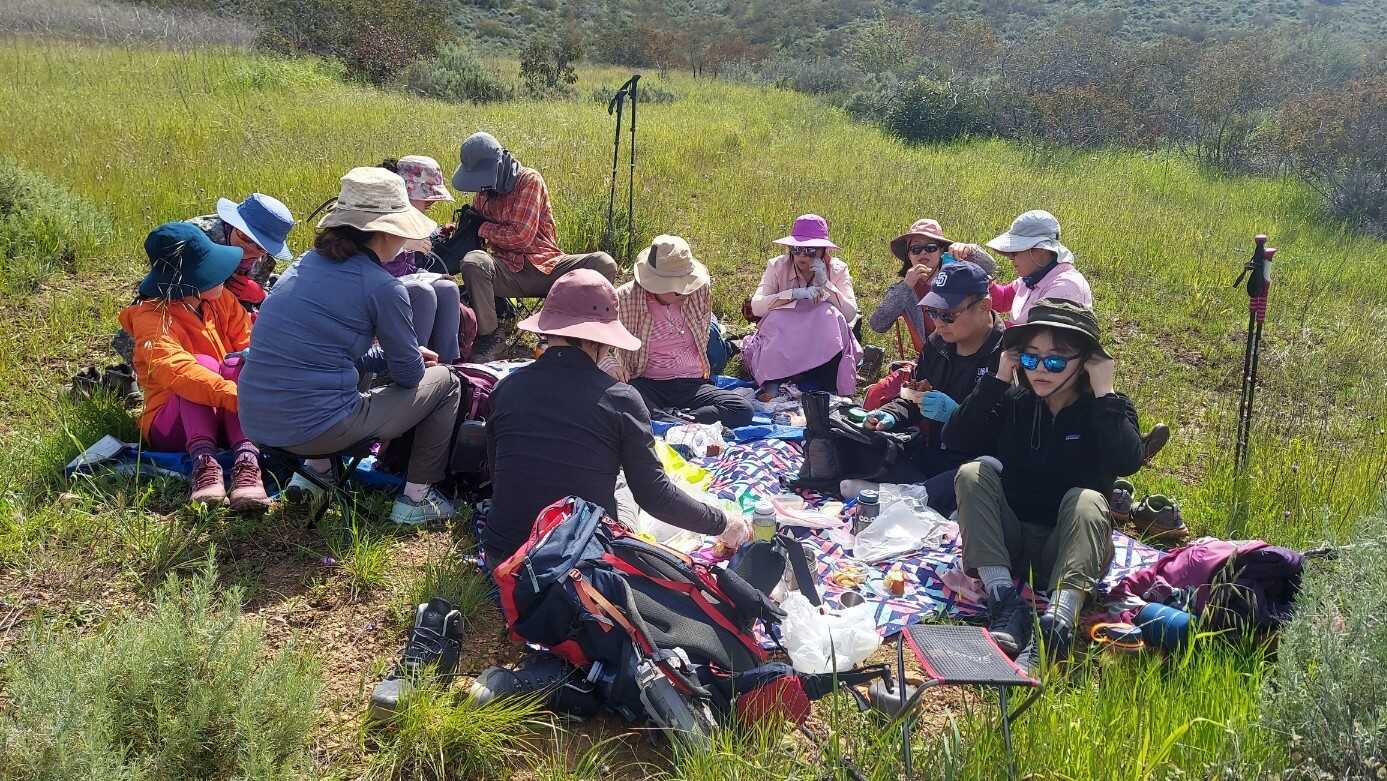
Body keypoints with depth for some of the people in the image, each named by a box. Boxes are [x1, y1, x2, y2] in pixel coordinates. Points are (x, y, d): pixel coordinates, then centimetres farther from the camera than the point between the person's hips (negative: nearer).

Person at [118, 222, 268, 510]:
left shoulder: (222, 300, 4)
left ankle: (247, 459, -43)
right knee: (203, 363, -30)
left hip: (228, 419, 4)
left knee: (237, 363, -25)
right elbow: (175, 370, -33)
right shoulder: (151, 316, -15)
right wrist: (235, 396, -47)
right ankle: (204, 462, -43)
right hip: (171, 424, -4)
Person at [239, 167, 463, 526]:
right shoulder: (382, 287, -11)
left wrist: (401, 355, 24)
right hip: (316, 427, -7)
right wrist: (408, 360, 23)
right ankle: (416, 499, 14)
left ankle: (315, 469, 29)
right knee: (445, 382, 12)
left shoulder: (306, 264, 10)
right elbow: (409, 374, 0)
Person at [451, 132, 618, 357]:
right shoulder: (483, 192, 12)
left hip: (548, 266, -2)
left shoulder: (529, 180, -6)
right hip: (509, 271, 3)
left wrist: (482, 228, -6)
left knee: (604, 264, -26)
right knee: (472, 262, -31)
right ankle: (486, 336, -18)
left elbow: (521, 236, -14)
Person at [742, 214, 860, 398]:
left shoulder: (837, 269, -3)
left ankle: (825, 388, -26)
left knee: (831, 315, -29)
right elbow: (756, 306, -18)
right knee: (777, 315, -30)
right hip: (781, 340, 0)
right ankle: (772, 384, -28)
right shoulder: (777, 266, -4)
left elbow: (851, 314, -15)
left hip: (822, 344, 1)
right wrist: (795, 294, -29)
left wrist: (825, 284, -24)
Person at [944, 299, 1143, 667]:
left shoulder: (1108, 410, -2)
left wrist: (1104, 391, -21)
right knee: (972, 473, -20)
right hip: (1007, 541, 2)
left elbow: (1128, 462, -24)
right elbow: (955, 439, -10)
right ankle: (1004, 601, -34)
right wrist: (997, 379, -10)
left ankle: (1057, 622, -49)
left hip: (1072, 545, -2)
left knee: (1086, 498, -31)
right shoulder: (1013, 402, 4)